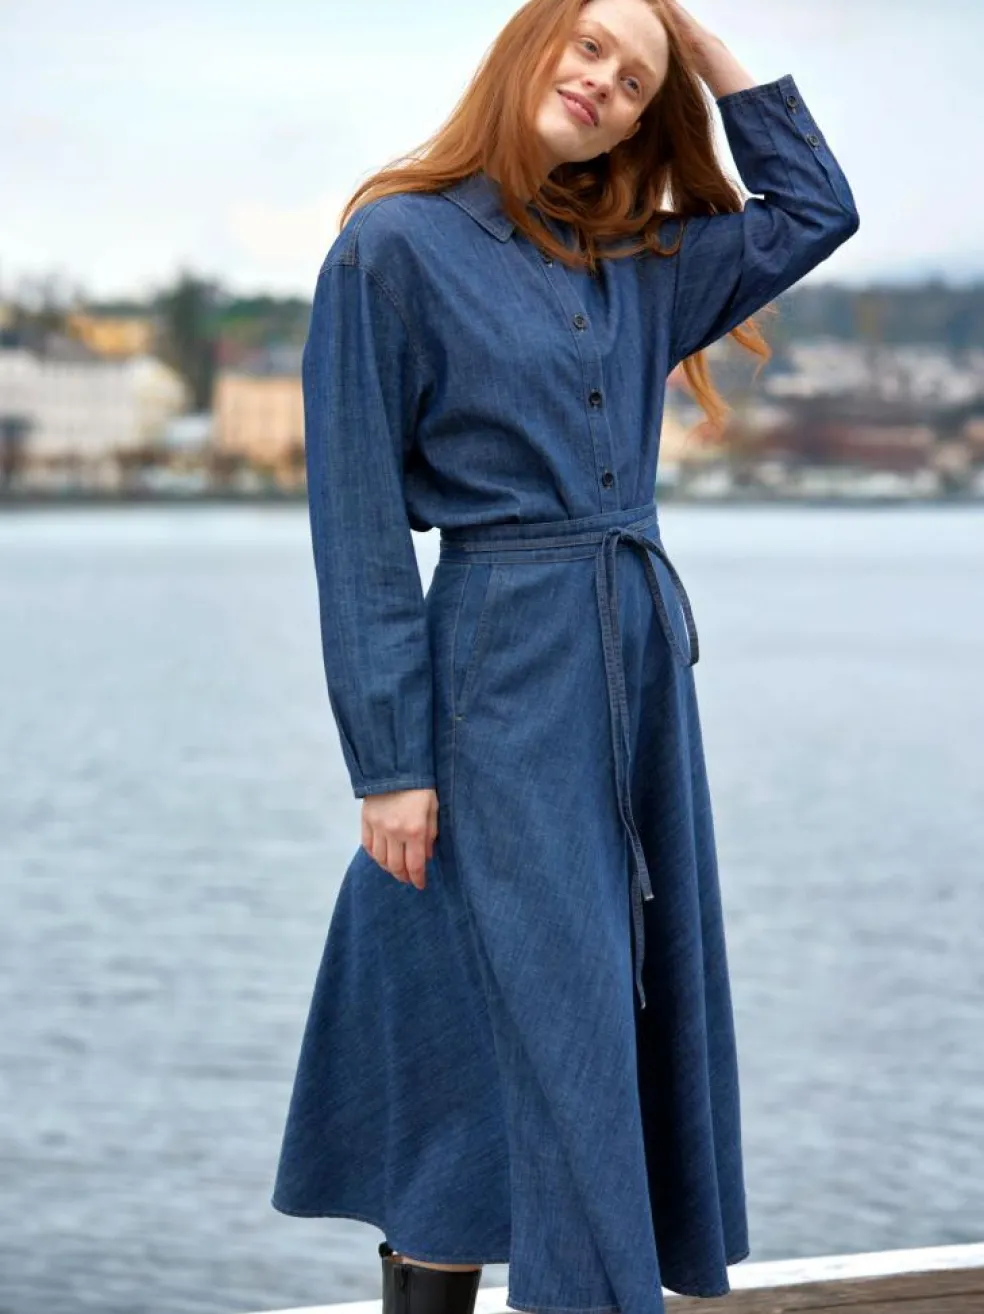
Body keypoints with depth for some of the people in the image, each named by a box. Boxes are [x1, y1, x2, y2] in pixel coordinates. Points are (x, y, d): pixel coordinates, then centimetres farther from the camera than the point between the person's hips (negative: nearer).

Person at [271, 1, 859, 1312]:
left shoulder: (640, 262, 13)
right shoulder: (397, 245, -4)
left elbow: (816, 206, 23)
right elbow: (358, 528, -7)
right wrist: (389, 761, -11)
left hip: (646, 661, 7)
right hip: (502, 668, -7)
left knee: (648, 1016, 8)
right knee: (543, 1028, -8)